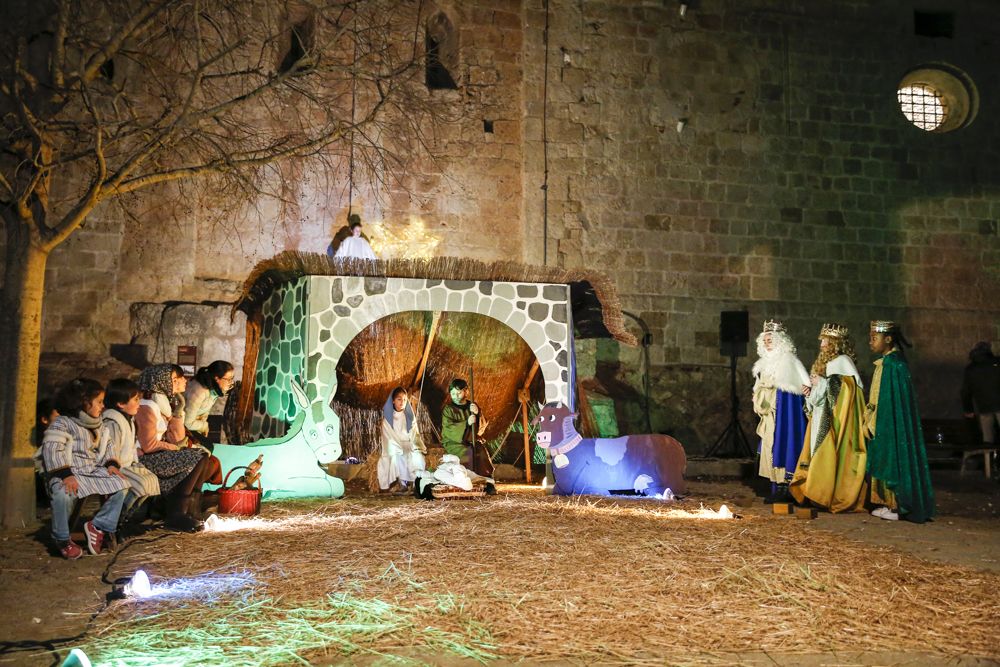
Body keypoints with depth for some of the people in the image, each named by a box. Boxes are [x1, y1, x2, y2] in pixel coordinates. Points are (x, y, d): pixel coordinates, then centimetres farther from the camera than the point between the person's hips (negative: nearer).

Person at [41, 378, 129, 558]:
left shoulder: (97, 425, 18)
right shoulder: (62, 424, -8)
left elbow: (103, 449, 25)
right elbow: (51, 449, -18)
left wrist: (111, 464, 3)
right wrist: (65, 475, -29)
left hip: (93, 472, 7)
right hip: (68, 473, -7)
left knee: (121, 485, -9)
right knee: (63, 494, -37)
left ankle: (98, 525, 2)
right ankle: (62, 539, -12)